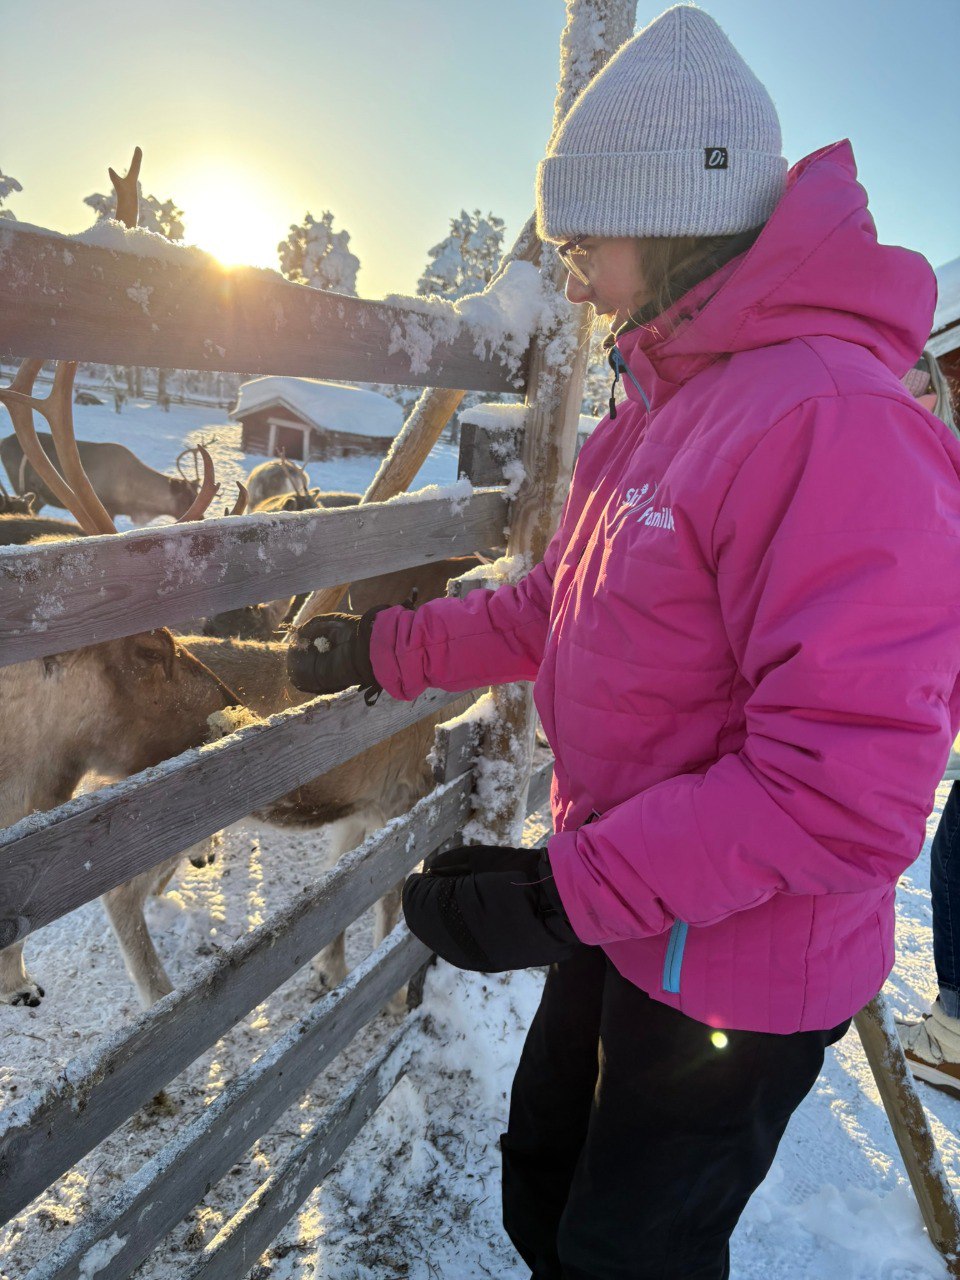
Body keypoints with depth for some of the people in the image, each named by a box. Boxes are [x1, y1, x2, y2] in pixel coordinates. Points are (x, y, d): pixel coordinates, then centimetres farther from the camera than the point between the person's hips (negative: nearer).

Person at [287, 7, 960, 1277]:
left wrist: (567, 890, -28)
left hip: (737, 976, -8)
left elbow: (851, 791, -31)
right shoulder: (661, 399, 4)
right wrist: (389, 650, 8)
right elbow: (566, 608, 11)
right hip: (620, 917, 8)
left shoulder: (832, 419, -27)